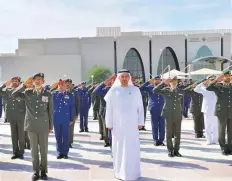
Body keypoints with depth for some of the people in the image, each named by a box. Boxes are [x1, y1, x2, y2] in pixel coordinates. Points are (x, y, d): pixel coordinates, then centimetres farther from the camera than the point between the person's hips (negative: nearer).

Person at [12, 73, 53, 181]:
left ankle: (43, 171, 20)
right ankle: (36, 171, 18)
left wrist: (51, 127, 6)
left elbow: (50, 112, 5)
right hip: (31, 126, 1)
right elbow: (14, 94, -5)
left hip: (43, 126, 0)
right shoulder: (27, 93, 3)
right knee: (34, 150, 8)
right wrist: (25, 85, -11)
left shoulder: (48, 95, 1)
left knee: (44, 150, 6)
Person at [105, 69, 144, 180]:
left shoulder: (135, 90, 3)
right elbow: (109, 108, 1)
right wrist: (109, 124, -3)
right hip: (118, 124, 0)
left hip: (132, 124, 0)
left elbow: (140, 107, 4)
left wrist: (140, 122, -1)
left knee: (132, 148, 4)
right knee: (119, 148, 6)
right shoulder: (113, 91, 1)